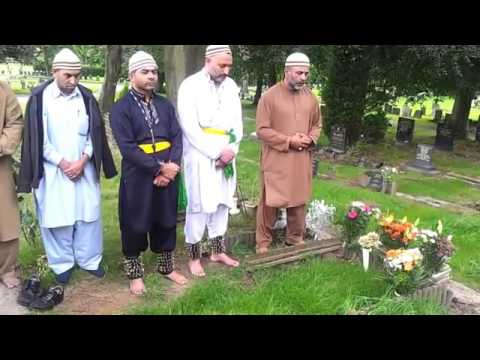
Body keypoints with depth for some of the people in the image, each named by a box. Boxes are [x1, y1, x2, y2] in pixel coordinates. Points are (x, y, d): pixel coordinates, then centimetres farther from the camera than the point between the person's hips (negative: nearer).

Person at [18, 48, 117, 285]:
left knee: (88, 215, 7)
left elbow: (94, 134, 3)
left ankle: (89, 259, 23)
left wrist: (82, 161, -9)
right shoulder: (39, 98, -7)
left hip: (84, 169, 2)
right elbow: (37, 138, -6)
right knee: (56, 218, 6)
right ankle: (62, 264, 22)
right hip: (53, 171, -2)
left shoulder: (86, 97, 1)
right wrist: (62, 162, -11)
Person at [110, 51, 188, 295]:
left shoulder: (165, 105, 8)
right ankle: (135, 274, 26)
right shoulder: (121, 108, -7)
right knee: (135, 226, 8)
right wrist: (159, 167, -19)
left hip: (167, 174, 4)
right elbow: (127, 148, -16)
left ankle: (166, 267, 33)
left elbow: (177, 138, 3)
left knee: (166, 222, 15)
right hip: (138, 178, -4)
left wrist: (171, 167, -12)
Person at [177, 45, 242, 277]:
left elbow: (237, 121, 8)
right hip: (201, 157, -5)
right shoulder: (190, 86, -8)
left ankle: (218, 251, 26)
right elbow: (189, 127, -14)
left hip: (226, 156, 5)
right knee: (199, 207, 0)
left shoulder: (231, 85, 8)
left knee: (222, 204, 12)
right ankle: (194, 257, 14)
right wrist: (217, 152, -15)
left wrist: (231, 150, -7)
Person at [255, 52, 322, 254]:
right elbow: (262, 130, -11)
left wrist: (311, 139, -5)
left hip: (302, 160, 5)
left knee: (299, 200, 13)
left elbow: (317, 125, 17)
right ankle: (263, 242, 16)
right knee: (270, 202, 2)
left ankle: (296, 238, 30)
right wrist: (288, 141, -17)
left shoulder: (310, 97, 7)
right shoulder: (270, 96, -9)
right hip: (276, 160, -4)